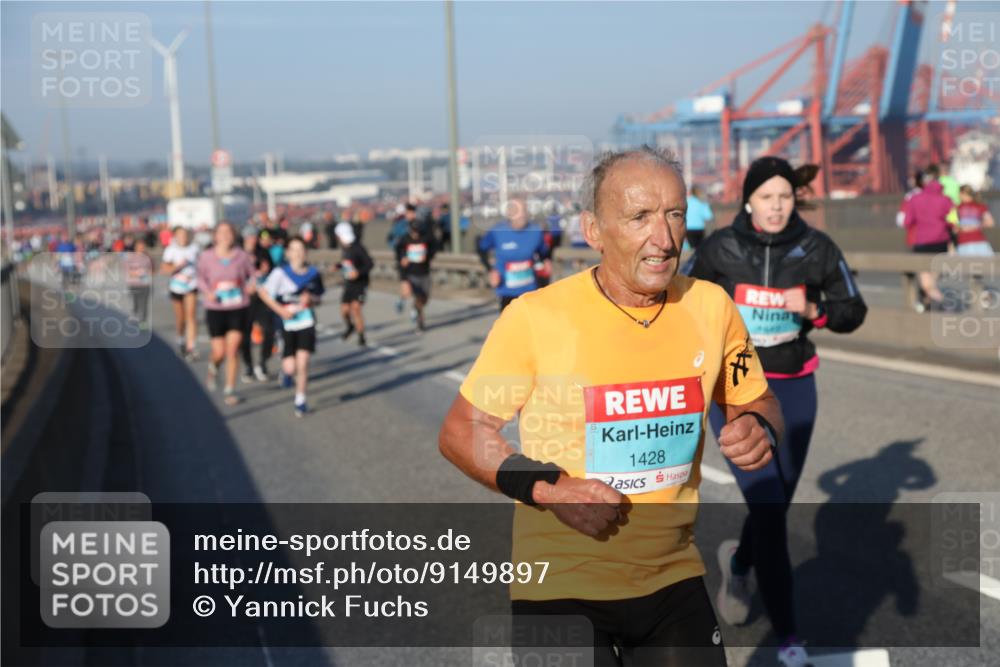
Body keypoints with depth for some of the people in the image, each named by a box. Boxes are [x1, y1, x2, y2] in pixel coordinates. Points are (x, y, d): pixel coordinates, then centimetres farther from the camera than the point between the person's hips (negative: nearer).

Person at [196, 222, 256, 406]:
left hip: (238, 308, 0)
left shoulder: (241, 256, -5)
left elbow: (252, 275, 8)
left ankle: (230, 390, 9)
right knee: (219, 352, 2)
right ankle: (213, 368, 40)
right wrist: (208, 292, -12)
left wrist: (251, 286, -13)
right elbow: (201, 278, 6)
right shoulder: (206, 257, -4)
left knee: (233, 349, -5)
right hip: (215, 309, 0)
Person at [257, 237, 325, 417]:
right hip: (288, 323, -2)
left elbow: (318, 299, 14)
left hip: (306, 322, 2)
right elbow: (264, 293, -4)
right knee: (290, 368, -4)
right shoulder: (280, 273, -8)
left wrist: (311, 299, -8)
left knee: (302, 363, -7)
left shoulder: (313, 273, 3)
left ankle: (300, 400, 12)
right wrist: (280, 310, -14)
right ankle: (286, 369, 35)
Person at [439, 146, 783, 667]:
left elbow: (757, 402, 12)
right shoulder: (535, 317, -16)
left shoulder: (711, 306, -3)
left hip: (673, 579, 4)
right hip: (560, 587, -3)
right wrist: (550, 488, -20)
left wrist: (759, 428, -11)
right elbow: (459, 432, -7)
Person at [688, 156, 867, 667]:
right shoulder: (720, 249, -9)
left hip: (794, 390, 3)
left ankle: (738, 561, 47)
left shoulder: (817, 249, -6)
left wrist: (812, 310, -17)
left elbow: (853, 312, 1)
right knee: (768, 505, -10)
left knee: (776, 503, 13)